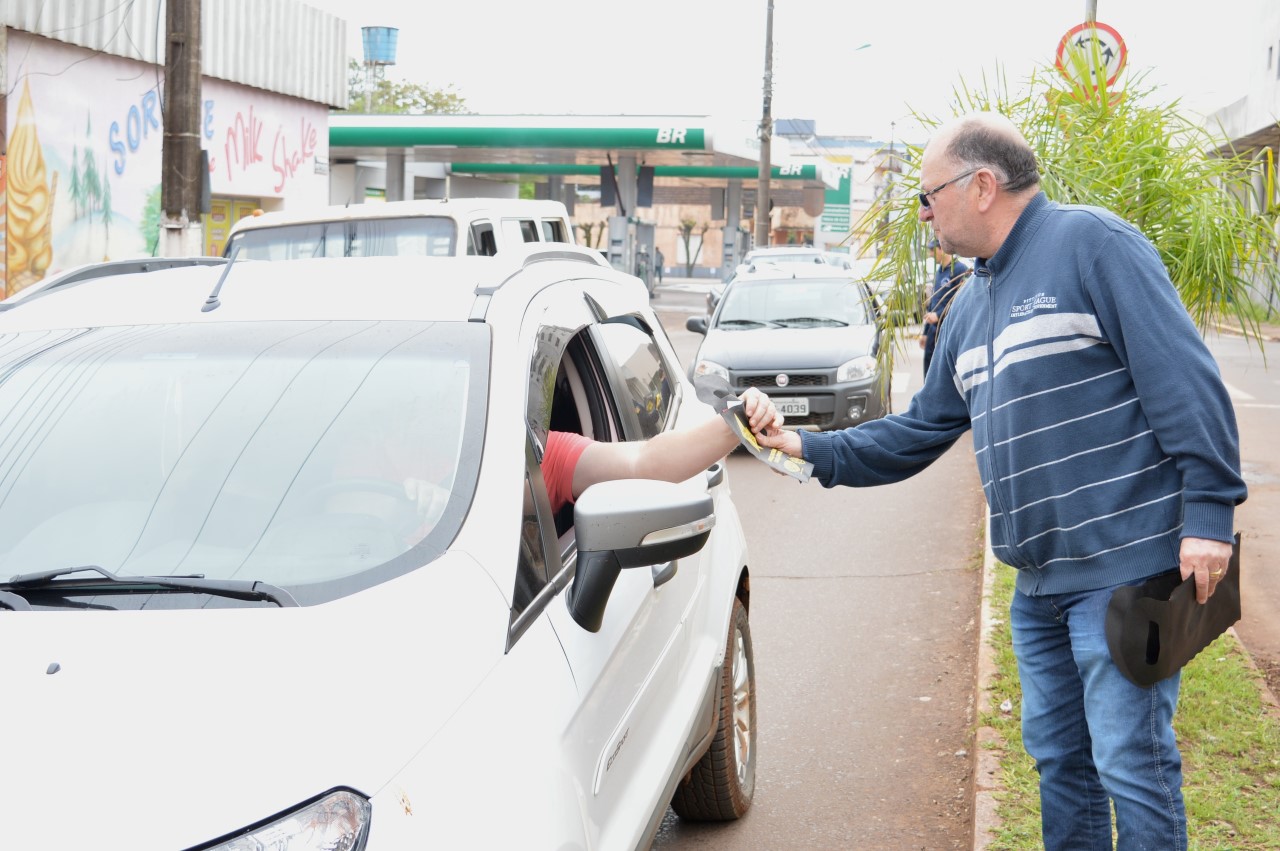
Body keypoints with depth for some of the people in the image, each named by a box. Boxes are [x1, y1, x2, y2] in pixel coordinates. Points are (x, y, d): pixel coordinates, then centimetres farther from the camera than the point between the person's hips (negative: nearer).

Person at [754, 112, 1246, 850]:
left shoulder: (1091, 244, -10)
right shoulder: (973, 304, 17)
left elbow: (1185, 381, -16)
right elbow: (922, 430, 21)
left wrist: (1209, 512, -21)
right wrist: (811, 450, 13)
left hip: (1124, 568, -9)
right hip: (1038, 582, 9)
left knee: (1131, 760, -3)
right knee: (1058, 757, 17)